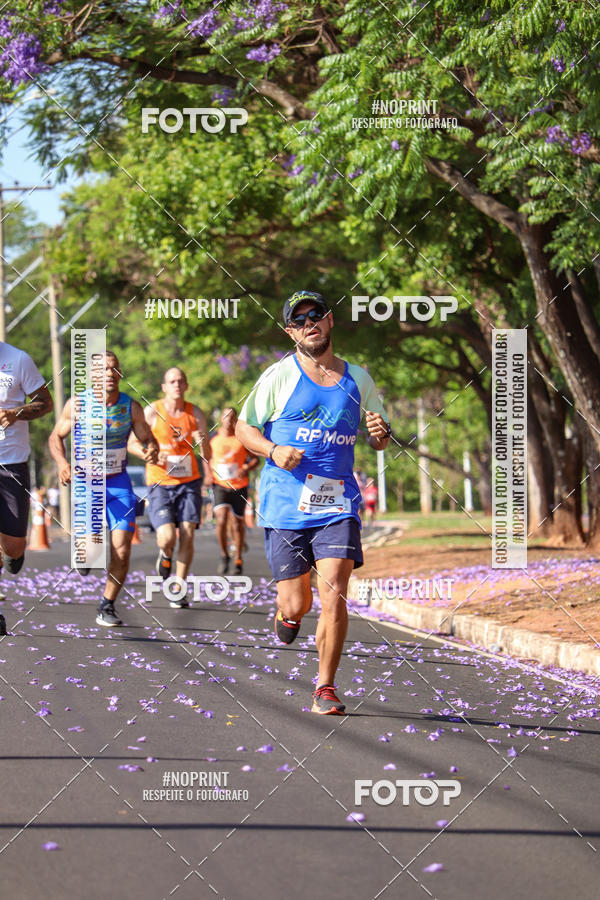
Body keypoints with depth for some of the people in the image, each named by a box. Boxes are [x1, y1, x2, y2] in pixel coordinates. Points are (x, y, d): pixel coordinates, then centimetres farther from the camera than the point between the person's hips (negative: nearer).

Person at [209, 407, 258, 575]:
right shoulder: (214, 438, 3)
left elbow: (255, 459, 4)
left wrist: (246, 469, -16)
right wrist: (209, 475, 4)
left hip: (239, 486, 0)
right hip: (220, 485, 0)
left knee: (238, 523, 8)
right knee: (221, 520, -18)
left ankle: (239, 559, 25)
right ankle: (224, 555, 1)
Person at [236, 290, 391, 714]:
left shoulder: (358, 379, 9)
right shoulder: (279, 376, 0)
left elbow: (380, 441, 20)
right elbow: (244, 427, 6)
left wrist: (382, 433, -5)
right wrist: (273, 450, -14)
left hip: (338, 506, 1)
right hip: (286, 504, -1)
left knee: (334, 595, -13)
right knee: (297, 603, 1)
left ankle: (326, 687, 1)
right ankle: (288, 612, 40)